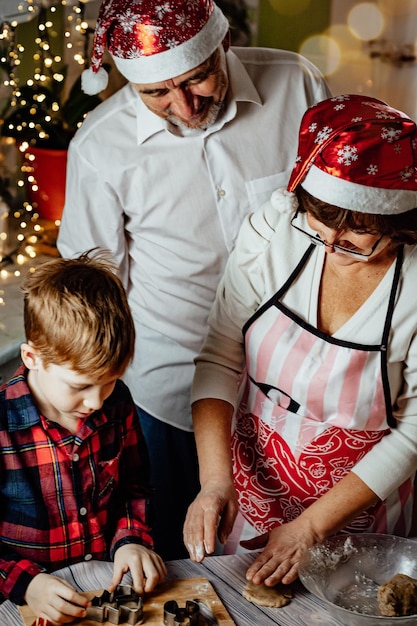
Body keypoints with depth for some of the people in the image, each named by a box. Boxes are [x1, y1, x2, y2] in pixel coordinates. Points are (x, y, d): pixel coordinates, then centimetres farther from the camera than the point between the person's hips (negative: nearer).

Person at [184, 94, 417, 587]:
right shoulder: (273, 230, -19)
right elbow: (220, 359, -13)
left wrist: (311, 527, -18)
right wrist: (215, 478, -24)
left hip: (356, 505, -2)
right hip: (253, 478, 2)